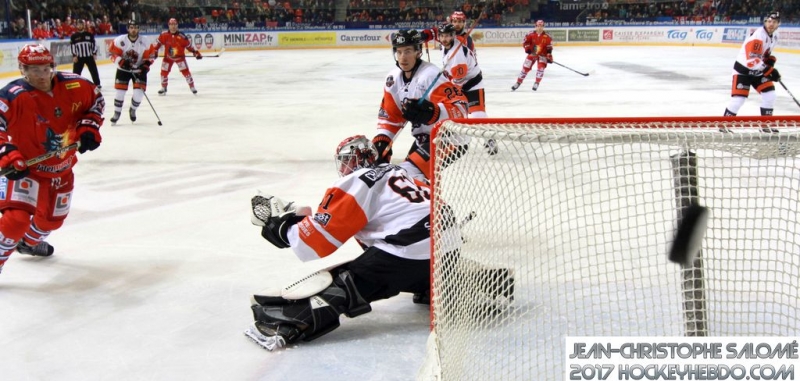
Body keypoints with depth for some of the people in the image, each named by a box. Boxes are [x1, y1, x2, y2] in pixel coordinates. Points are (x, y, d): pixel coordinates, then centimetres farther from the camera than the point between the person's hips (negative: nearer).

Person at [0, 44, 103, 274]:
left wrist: (89, 127, -6)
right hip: (26, 168, -5)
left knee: (53, 218, 22)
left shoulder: (73, 86, -13)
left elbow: (96, 100, 5)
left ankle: (30, 242, 55)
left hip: (62, 169, 5)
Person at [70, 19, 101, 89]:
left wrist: (94, 53, -3)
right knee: (76, 71, -1)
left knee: (94, 70, 5)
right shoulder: (74, 36, -1)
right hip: (79, 57, -1)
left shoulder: (89, 34, 1)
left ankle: (97, 84, 17)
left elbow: (93, 44, 3)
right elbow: (72, 46, -1)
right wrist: (74, 56, -7)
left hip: (89, 56, 1)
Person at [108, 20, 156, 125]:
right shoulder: (120, 40, -16)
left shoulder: (144, 42, -12)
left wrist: (146, 65, -16)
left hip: (139, 70, 1)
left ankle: (133, 110, 19)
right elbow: (113, 52, -11)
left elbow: (150, 54, -3)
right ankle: (117, 113, 12)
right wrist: (121, 61, -26)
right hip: (123, 69, -1)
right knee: (120, 91, -5)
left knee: (139, 92, -9)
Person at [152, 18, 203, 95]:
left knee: (185, 71, -10)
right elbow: (158, 43, -2)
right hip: (168, 57, 2)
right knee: (164, 71, 3)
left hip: (179, 56, -2)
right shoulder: (164, 35, -15)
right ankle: (163, 88, 22)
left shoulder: (181, 36, -19)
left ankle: (192, 87, 3)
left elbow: (188, 45, -10)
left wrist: (196, 52, -12)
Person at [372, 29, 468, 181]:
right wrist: (381, 139, -2)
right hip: (423, 138, 9)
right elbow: (389, 114, 11)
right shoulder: (393, 78, 2)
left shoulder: (431, 75, -23)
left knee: (409, 171, -24)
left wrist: (431, 112, -44)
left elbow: (459, 107, -30)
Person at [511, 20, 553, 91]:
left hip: (542, 54, -1)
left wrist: (549, 56, -14)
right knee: (525, 67, 0)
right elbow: (525, 42, -3)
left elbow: (549, 47, -7)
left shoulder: (547, 37, -11)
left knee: (541, 68, -19)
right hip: (532, 53, 1)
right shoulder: (531, 34, -10)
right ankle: (518, 83, 10)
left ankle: (536, 83, -5)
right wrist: (527, 47, -20)